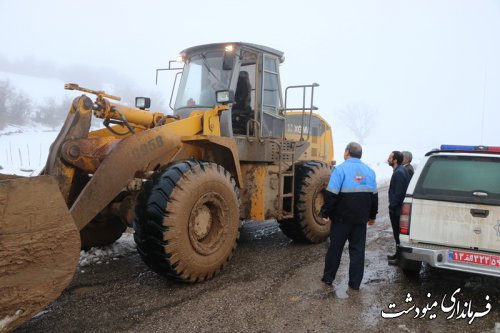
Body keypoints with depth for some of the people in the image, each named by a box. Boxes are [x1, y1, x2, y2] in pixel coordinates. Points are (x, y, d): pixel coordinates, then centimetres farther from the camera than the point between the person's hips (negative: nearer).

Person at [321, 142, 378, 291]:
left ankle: (328, 277, 20)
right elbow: (374, 196, 13)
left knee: (335, 248, 9)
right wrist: (372, 215, 23)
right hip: (361, 219, 4)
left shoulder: (341, 169, -12)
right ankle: (355, 283, 14)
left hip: (342, 218, -4)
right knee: (357, 250, 10)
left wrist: (325, 212, -8)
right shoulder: (369, 171, 7)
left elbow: (331, 194, -18)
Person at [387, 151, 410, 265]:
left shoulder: (399, 173, -21)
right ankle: (398, 254, 30)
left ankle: (399, 257, 9)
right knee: (397, 232, 18)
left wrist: (392, 206, -17)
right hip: (397, 207, 10)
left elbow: (398, 193, -24)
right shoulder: (401, 170, 11)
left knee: (398, 233, -1)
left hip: (396, 209, -10)